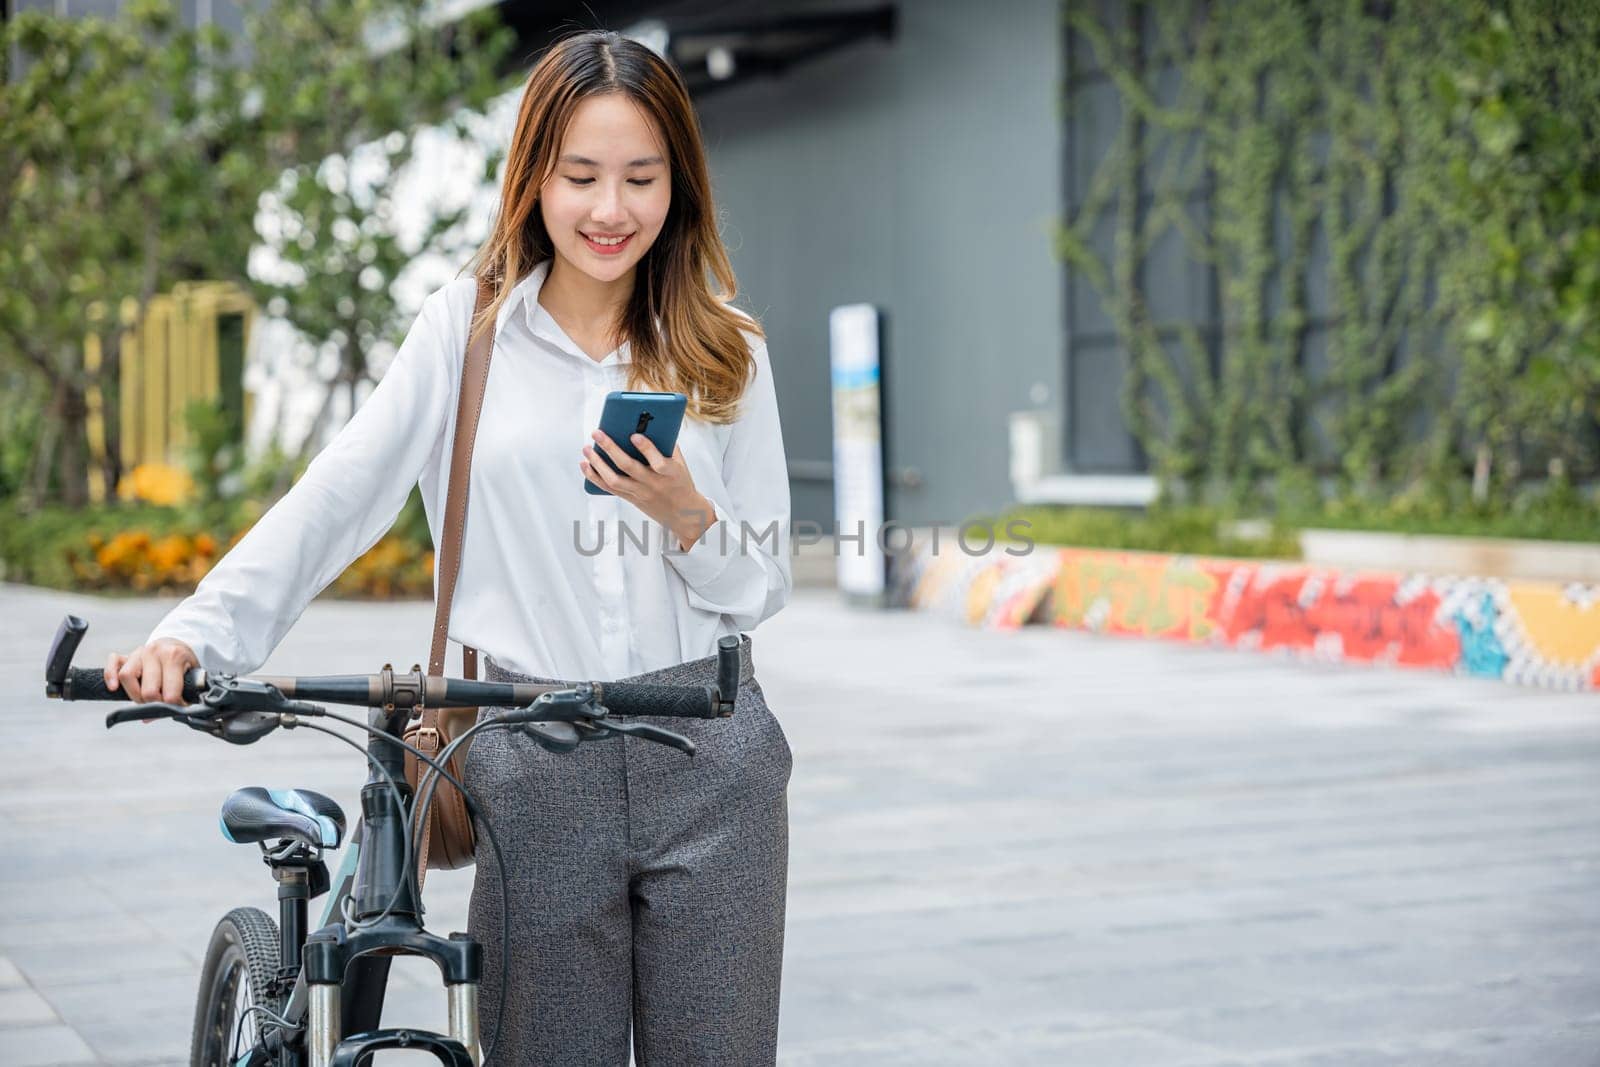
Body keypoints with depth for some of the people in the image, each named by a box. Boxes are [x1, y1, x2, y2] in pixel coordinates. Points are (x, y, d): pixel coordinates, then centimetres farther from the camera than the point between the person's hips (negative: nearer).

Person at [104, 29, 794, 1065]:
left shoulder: (727, 350, 7)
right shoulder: (469, 328, 3)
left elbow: (765, 584, 7)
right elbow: (337, 497, -4)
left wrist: (685, 515, -14)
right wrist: (199, 631, -16)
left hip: (709, 763, 1)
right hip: (534, 773, -1)